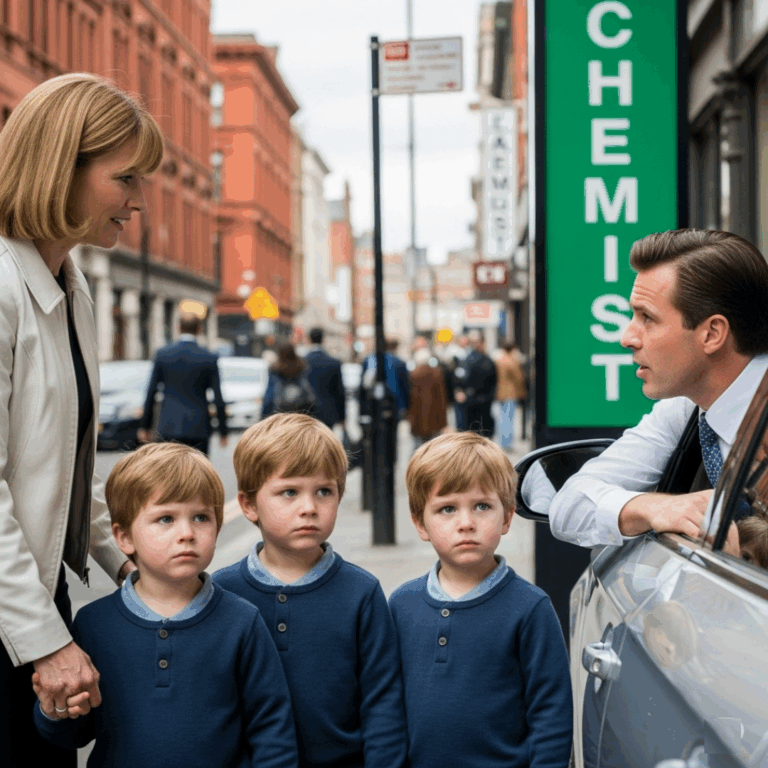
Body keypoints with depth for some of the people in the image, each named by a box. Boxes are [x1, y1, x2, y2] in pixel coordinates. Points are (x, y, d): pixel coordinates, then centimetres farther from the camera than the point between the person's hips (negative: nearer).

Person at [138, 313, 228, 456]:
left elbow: (151, 392, 3)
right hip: (198, 428, -1)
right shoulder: (209, 358, -2)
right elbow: (218, 398, -1)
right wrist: (223, 432, 7)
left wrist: (144, 426, 10)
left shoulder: (162, 354, 1)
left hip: (169, 428, 1)